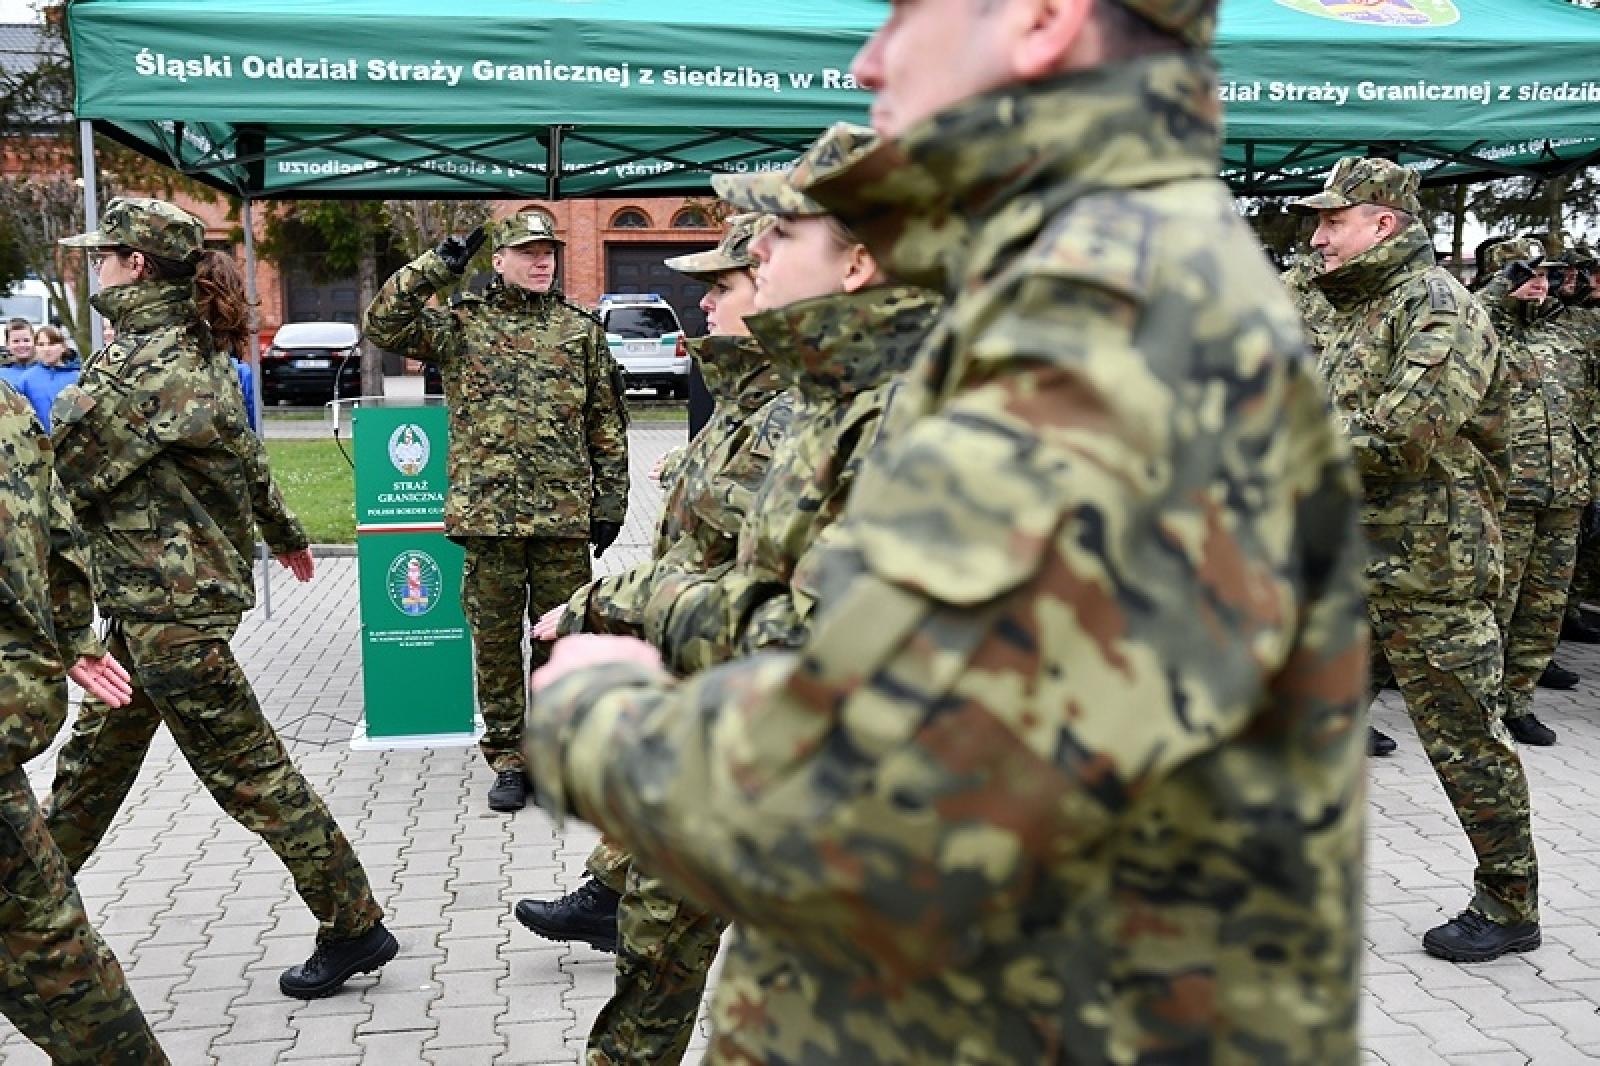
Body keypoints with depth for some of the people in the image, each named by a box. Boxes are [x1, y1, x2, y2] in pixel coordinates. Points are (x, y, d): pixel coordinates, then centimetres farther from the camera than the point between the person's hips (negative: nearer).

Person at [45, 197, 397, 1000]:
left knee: (246, 770, -2)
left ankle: (354, 928, 7)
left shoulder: (133, 367, -20)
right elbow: (246, 454, 21)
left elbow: (58, 475, -15)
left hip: (165, 609, -10)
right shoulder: (196, 349, 9)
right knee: (93, 761, 22)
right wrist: (284, 535, 33)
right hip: (153, 601, 10)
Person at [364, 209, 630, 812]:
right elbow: (381, 326, -4)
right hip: (487, 512, 0)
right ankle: (506, 758, 19)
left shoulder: (582, 330, 9)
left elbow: (608, 423, 9)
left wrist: (610, 500, 5)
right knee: (495, 641, 7)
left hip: (566, 514, 1)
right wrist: (435, 268, -7)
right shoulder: (461, 324, 6)